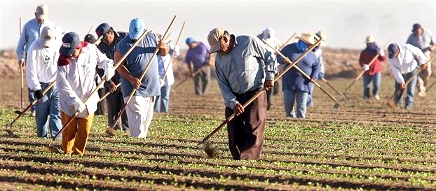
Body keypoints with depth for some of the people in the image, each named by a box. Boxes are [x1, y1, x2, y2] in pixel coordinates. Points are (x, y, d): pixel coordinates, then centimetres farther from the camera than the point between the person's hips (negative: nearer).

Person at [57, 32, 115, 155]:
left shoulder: (91, 50, -12)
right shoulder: (63, 60, -17)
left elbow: (103, 60, 9)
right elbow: (63, 85, -19)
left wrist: (108, 68, -14)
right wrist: (75, 101, -26)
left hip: (88, 99, 2)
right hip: (69, 102, -2)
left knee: (84, 130, 8)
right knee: (69, 130, 5)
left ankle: (78, 152, 21)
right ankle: (66, 152, 19)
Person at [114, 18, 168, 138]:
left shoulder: (151, 37, 6)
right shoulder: (123, 45, -9)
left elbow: (164, 53, 14)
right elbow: (119, 66, -12)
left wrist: (163, 47, -11)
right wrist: (132, 79, -25)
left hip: (151, 87, 6)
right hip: (134, 88, -6)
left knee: (147, 117, 13)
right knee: (137, 116, -15)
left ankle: (143, 137, 24)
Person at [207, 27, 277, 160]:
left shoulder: (249, 42, -5)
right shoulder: (219, 59, 7)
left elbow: (269, 57, 4)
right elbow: (223, 85, 4)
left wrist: (269, 77, -6)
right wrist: (233, 103, -10)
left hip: (255, 94, -5)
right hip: (234, 98, 5)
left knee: (254, 129, -13)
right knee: (234, 132, 2)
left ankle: (249, 158, -18)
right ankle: (238, 158, 8)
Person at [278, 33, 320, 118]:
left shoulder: (311, 54, 5)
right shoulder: (289, 48, 1)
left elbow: (317, 66, 14)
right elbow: (278, 58, 6)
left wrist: (314, 77, -1)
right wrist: (283, 60, -18)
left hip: (304, 83, 0)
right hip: (289, 82, 0)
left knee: (301, 104, -4)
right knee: (288, 102, -2)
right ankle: (290, 117, 20)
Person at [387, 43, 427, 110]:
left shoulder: (407, 48, -30)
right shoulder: (390, 57, -22)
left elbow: (418, 52, -15)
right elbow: (395, 70, -22)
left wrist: (422, 62, -10)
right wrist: (401, 81, -26)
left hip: (412, 70, -2)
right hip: (400, 73, 2)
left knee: (410, 89, -9)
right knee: (398, 89, 5)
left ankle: (409, 104, -4)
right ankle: (397, 103, 25)